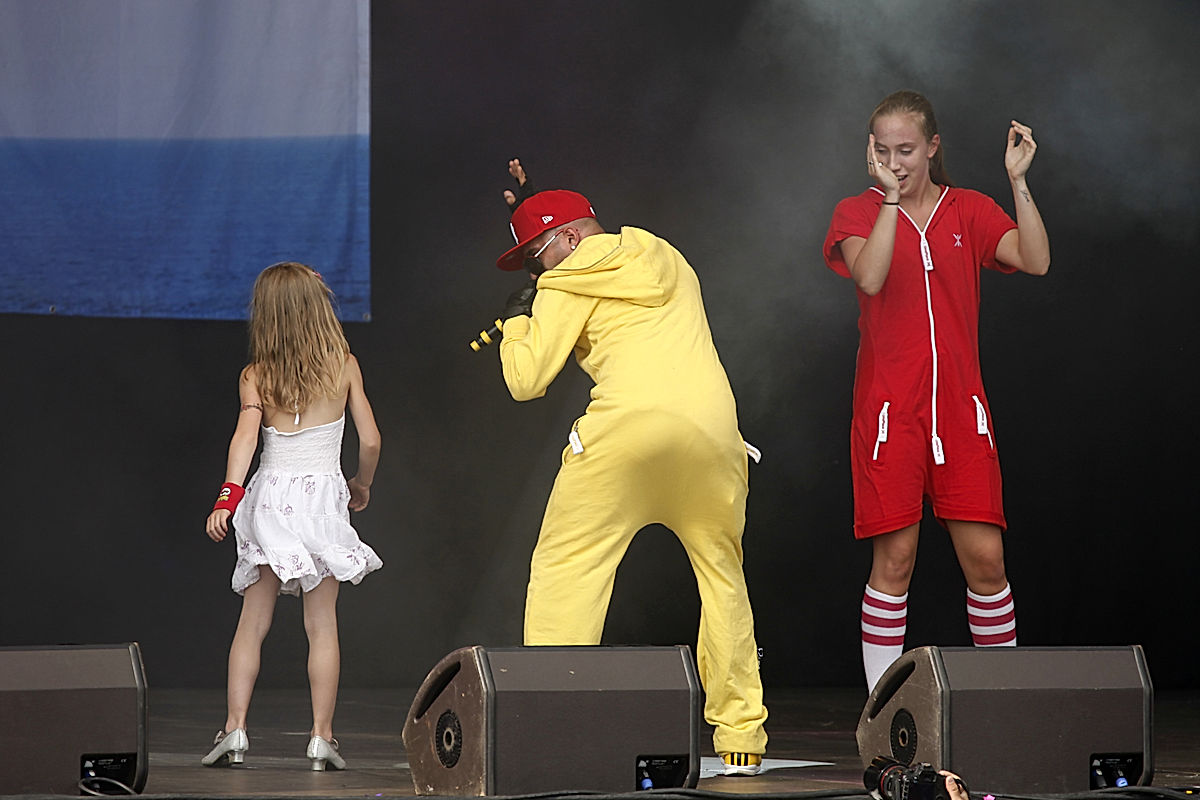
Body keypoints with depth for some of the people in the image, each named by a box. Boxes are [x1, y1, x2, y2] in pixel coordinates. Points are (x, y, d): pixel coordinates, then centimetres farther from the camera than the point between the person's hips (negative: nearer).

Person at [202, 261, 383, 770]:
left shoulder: (255, 376, 0)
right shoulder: (343, 365, 1)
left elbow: (245, 435, -15)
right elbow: (370, 439, 2)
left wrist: (228, 496, -23)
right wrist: (363, 485, 20)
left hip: (270, 495, 0)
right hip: (323, 495, 0)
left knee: (253, 621, 7)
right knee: (322, 624, 4)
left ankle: (235, 728, -1)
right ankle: (321, 737, 0)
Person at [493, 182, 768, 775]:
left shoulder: (570, 285, 10)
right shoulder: (668, 262, 27)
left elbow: (526, 380, 5)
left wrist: (518, 321, 24)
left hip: (628, 425, -5)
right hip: (711, 422, 5)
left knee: (564, 569, 2)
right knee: (721, 574, 16)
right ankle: (740, 737, 11)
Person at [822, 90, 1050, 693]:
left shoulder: (969, 212, 9)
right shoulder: (858, 212, 4)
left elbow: (1035, 261, -7)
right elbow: (870, 277, -17)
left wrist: (1018, 180, -15)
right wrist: (891, 197, -23)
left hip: (960, 408, 2)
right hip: (889, 412, -2)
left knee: (984, 557, -3)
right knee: (894, 559, -5)